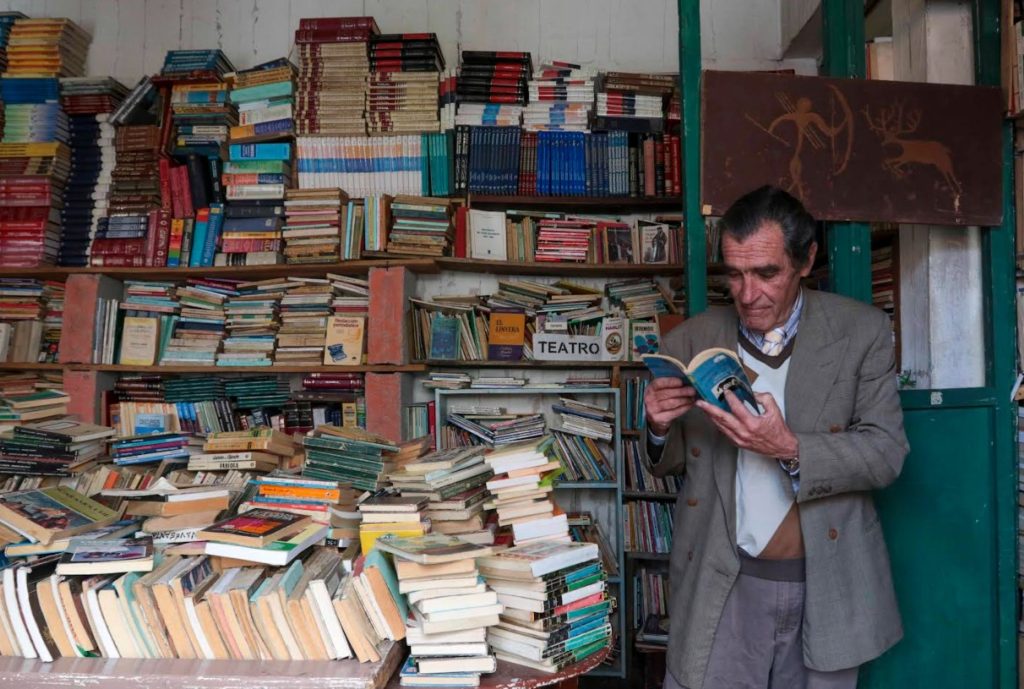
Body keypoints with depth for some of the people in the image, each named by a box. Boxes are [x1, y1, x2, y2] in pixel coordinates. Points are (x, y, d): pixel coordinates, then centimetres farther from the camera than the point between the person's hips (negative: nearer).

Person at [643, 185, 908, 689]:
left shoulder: (863, 332, -4)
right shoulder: (689, 343, -2)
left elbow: (887, 453, -7)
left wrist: (790, 449, -24)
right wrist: (659, 426, -16)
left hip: (828, 584, 0)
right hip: (721, 586, 1)